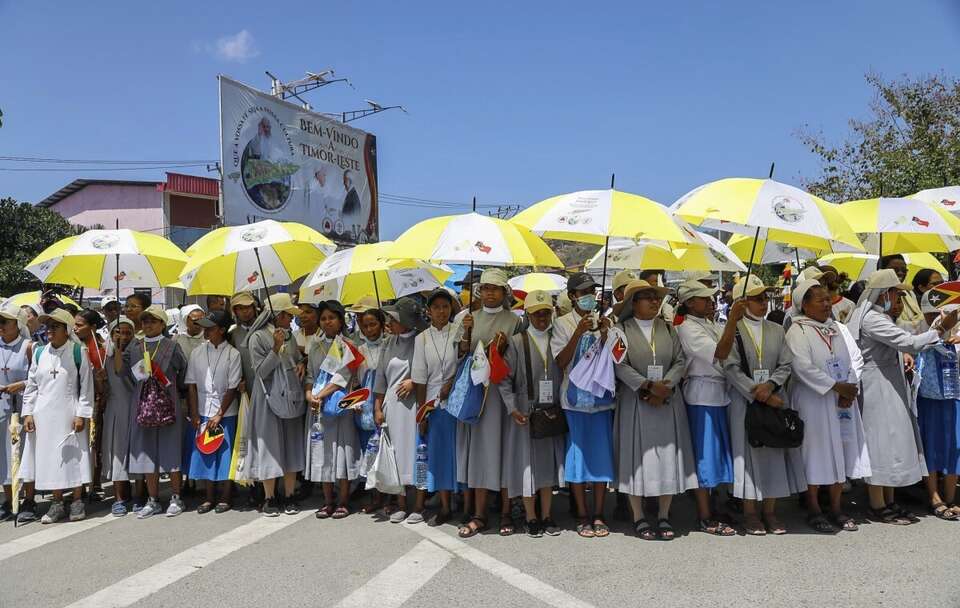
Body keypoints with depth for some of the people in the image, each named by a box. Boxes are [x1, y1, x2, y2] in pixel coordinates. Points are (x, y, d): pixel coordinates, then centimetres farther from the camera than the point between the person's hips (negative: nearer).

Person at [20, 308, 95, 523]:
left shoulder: (78, 352, -4)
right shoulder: (39, 353, 8)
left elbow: (86, 385, -5)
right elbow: (31, 385, 11)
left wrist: (82, 414, -9)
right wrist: (28, 413, 4)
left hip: (69, 414, -4)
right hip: (44, 415, 4)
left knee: (74, 457, 2)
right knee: (50, 458, 8)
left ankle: (77, 502, 15)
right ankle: (57, 504, 20)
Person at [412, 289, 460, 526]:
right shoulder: (422, 339, 3)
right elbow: (420, 379, 2)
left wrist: (451, 382, -13)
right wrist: (421, 413, 0)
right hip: (435, 403, 2)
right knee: (439, 453, 6)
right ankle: (445, 507, 17)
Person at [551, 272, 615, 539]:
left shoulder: (603, 321, 7)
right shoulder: (563, 323, 0)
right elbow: (560, 362, -9)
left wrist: (604, 334, -13)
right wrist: (579, 333, -18)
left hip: (601, 396, 2)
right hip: (575, 397, -2)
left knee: (602, 454, 4)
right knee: (578, 454, 2)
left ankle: (598, 515, 15)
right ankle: (582, 516, 13)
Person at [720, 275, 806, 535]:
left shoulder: (776, 330, 11)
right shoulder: (732, 330, -2)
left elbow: (786, 364, 4)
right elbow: (731, 368, -10)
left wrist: (770, 386, -14)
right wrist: (758, 394, -15)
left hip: (775, 399, 4)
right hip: (745, 400, -4)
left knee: (774, 453, 5)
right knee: (748, 453, 1)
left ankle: (770, 512, 16)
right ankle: (750, 514, 11)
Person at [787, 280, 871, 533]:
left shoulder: (839, 329, 12)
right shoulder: (797, 331, -8)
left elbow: (856, 359, 7)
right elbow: (803, 367, -17)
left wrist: (850, 390, -8)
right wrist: (837, 386, -17)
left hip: (843, 401, 6)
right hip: (813, 402, -6)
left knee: (841, 451, 8)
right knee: (817, 452, -1)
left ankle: (836, 507, 20)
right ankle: (814, 510, 10)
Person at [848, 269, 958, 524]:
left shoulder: (877, 316, 16)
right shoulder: (871, 318, -18)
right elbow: (908, 342, -25)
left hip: (890, 386, 10)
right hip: (877, 388, -10)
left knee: (893, 441, 13)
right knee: (881, 441, -4)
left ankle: (889, 502, 20)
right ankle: (878, 506, 5)